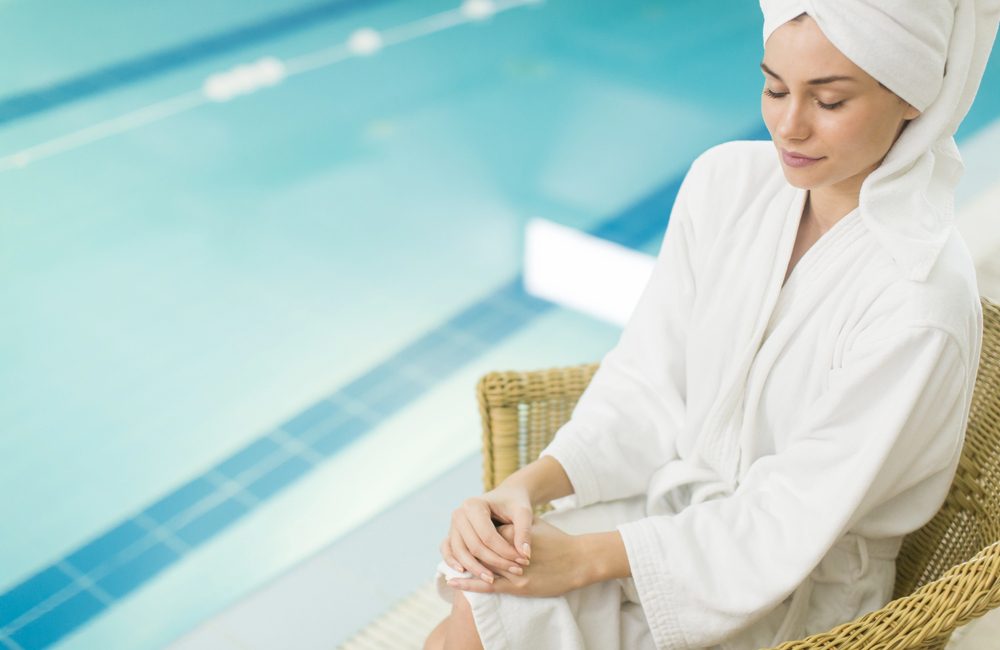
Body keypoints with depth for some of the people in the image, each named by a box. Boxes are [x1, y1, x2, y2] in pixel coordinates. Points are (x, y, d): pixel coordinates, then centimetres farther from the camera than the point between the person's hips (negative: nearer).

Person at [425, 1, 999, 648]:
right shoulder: (727, 180, -7)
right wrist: (527, 484, -20)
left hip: (799, 590, -4)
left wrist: (585, 557, -24)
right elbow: (645, 382, -5)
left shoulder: (922, 297, -24)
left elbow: (792, 521, -20)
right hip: (681, 496, 5)